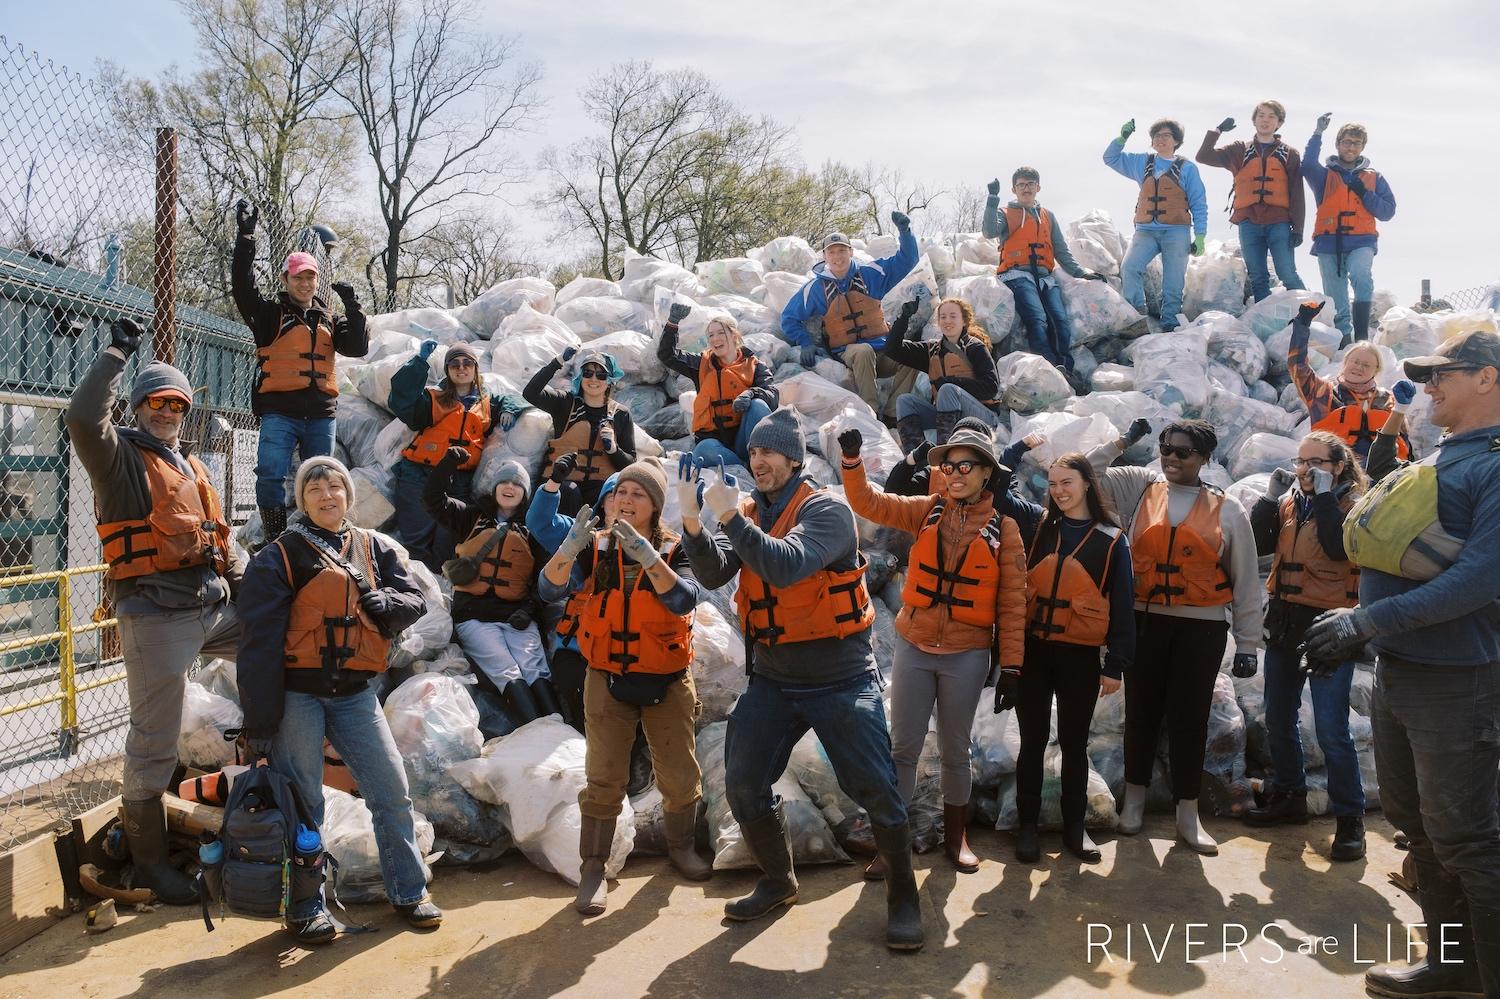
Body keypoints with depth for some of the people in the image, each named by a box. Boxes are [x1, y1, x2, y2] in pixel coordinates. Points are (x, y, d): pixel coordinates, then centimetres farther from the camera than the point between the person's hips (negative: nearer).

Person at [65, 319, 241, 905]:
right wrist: (117, 354, -14)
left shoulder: (191, 467, 22)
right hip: (158, 615, -7)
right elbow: (83, 418, -22)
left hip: (215, 608, 7)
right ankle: (148, 860, 11)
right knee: (154, 740, -1)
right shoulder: (120, 457, 0)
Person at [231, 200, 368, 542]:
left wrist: (353, 308, -6)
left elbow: (358, 347, 6)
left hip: (321, 414, 4)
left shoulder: (328, 319, 17)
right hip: (279, 413, -3)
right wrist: (246, 236, -14)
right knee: (271, 475, -15)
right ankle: (275, 540, -7)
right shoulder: (270, 314, 7)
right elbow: (242, 285, -8)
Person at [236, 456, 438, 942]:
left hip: (355, 694, 4)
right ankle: (306, 906, 18)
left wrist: (382, 603, -17)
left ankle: (408, 891, 19)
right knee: (301, 802, 3)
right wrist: (259, 719, -10)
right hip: (298, 695, -3)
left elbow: (414, 601, 7)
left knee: (393, 791, 4)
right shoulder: (280, 557, -2)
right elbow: (259, 641, -6)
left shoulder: (374, 549, 11)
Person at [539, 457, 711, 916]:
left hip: (667, 683, 0)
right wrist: (571, 545, -34)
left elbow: (684, 600, -24)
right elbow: (550, 590, -16)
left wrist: (647, 556, -37)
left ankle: (680, 847, 34)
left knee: (680, 775, 10)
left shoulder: (674, 550, -6)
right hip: (609, 682, 0)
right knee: (604, 780, 1)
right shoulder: (596, 548, -3)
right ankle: (593, 869, 12)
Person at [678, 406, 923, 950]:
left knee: (877, 790, -5)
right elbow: (714, 574, -9)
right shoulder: (747, 514, 5)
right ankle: (777, 882, 28)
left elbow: (787, 566, -30)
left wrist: (730, 516, -30)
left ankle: (903, 898, 16)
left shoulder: (825, 508, -13)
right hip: (772, 677, 6)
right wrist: (692, 521, -23)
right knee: (743, 785, 6)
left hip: (841, 678, -5)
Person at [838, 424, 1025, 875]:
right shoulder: (927, 512, 2)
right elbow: (869, 503, -7)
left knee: (955, 750, 13)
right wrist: (852, 461, -24)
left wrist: (1011, 665, -4)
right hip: (914, 648, 1)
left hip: (967, 655, -1)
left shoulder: (1003, 528, -3)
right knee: (903, 748, 6)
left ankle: (955, 837, 31)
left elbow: (1012, 602, -2)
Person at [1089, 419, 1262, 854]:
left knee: (1189, 717, 5)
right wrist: (1123, 442, 2)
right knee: (1142, 710, 10)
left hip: (1202, 626, -1)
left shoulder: (1227, 510, 3)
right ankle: (1135, 798, 26)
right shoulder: (1140, 488, 5)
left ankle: (1188, 814, 17)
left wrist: (1247, 644, 4)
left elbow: (1246, 581, 5)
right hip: (1144, 620, 1)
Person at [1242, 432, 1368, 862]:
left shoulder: (1352, 505, -6)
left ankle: (1349, 817, 5)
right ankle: (1289, 795, 31)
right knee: (1278, 720, 14)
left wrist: (1324, 496, -20)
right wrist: (1270, 496, -8)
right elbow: (1258, 544, -2)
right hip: (1285, 623, 6)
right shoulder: (1288, 501, 8)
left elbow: (1339, 548, -24)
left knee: (1331, 728, -9)